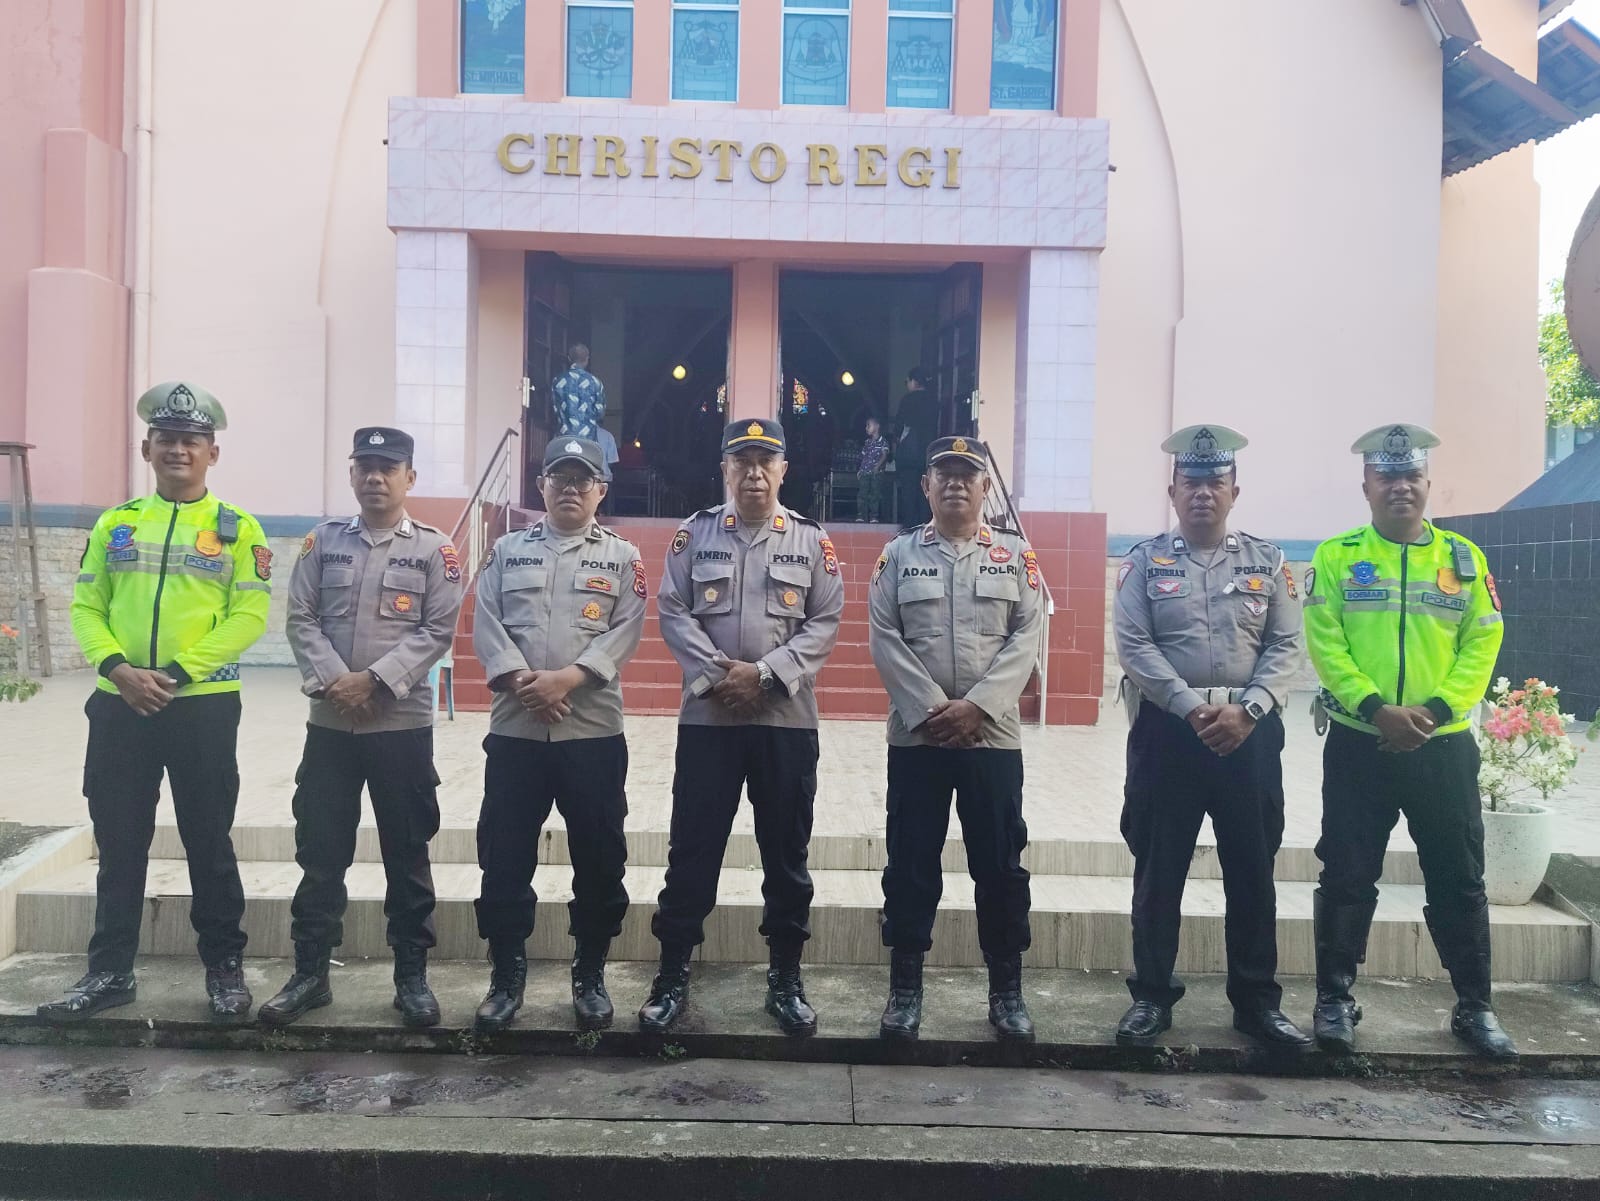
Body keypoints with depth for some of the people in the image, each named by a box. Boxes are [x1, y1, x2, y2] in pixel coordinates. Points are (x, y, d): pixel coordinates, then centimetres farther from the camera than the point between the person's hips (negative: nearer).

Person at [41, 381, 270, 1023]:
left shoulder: (237, 527, 0)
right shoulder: (115, 524, 11)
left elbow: (249, 615, -8)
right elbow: (86, 607, 7)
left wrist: (177, 672, -16)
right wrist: (117, 667, -11)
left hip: (204, 706, -3)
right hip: (119, 705, 3)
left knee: (209, 842, 5)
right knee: (118, 843, 11)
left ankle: (224, 967, 18)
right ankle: (110, 970, 24)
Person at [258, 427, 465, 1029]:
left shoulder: (434, 548, 0)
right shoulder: (323, 540, 8)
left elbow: (437, 631, -7)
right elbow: (301, 619, 2)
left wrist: (375, 681, -16)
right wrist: (333, 681, -13)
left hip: (403, 724, -2)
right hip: (329, 723, 2)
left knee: (407, 856, 6)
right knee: (320, 854, 9)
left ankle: (412, 977, 17)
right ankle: (310, 973, 22)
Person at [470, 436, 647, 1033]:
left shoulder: (622, 556, 6)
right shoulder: (509, 550, 11)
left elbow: (625, 631, -5)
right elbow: (486, 625, 2)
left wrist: (567, 678, -18)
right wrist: (522, 681, -14)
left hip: (594, 730, -1)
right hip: (515, 729, 1)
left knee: (598, 859, 5)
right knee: (505, 859, 6)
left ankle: (590, 976, 22)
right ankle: (507, 977, 21)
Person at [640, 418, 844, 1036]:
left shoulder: (811, 540, 5)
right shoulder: (695, 533, 5)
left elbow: (825, 624, -1)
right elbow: (673, 612, -1)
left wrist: (766, 673, -13)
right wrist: (717, 674, -14)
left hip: (787, 718, 1)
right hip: (706, 716, 0)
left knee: (786, 853, 9)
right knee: (692, 851, 5)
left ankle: (785, 978, 23)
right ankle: (672, 975, 18)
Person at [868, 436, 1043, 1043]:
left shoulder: (1015, 555, 7)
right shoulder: (898, 555, 6)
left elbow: (1027, 638, -2)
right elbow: (884, 637, -2)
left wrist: (977, 706, -13)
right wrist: (931, 709, -13)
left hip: (993, 735, 0)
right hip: (914, 735, 0)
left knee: (1000, 866, 6)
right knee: (910, 865, 6)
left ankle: (1007, 990, 21)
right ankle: (905, 987, 18)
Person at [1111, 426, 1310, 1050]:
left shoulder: (1266, 561, 8)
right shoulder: (1145, 561, 2)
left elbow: (1287, 646, 3)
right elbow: (1134, 646, -6)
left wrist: (1247, 710, -13)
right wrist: (1194, 710, -15)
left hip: (1251, 735, 2)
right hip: (1167, 733, -2)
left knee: (1253, 871, 10)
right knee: (1158, 870, 6)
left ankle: (1257, 1000, 24)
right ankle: (1152, 995, 20)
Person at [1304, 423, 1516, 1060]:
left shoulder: (1464, 557, 7)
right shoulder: (1335, 556, 0)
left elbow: (1482, 643, 1)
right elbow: (1325, 644, -7)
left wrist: (1437, 708, -13)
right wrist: (1377, 708, -18)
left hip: (1444, 746, 2)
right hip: (1359, 745, -2)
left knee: (1458, 879, 10)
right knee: (1347, 877, 5)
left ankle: (1474, 1006, 26)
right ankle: (1335, 999, 18)